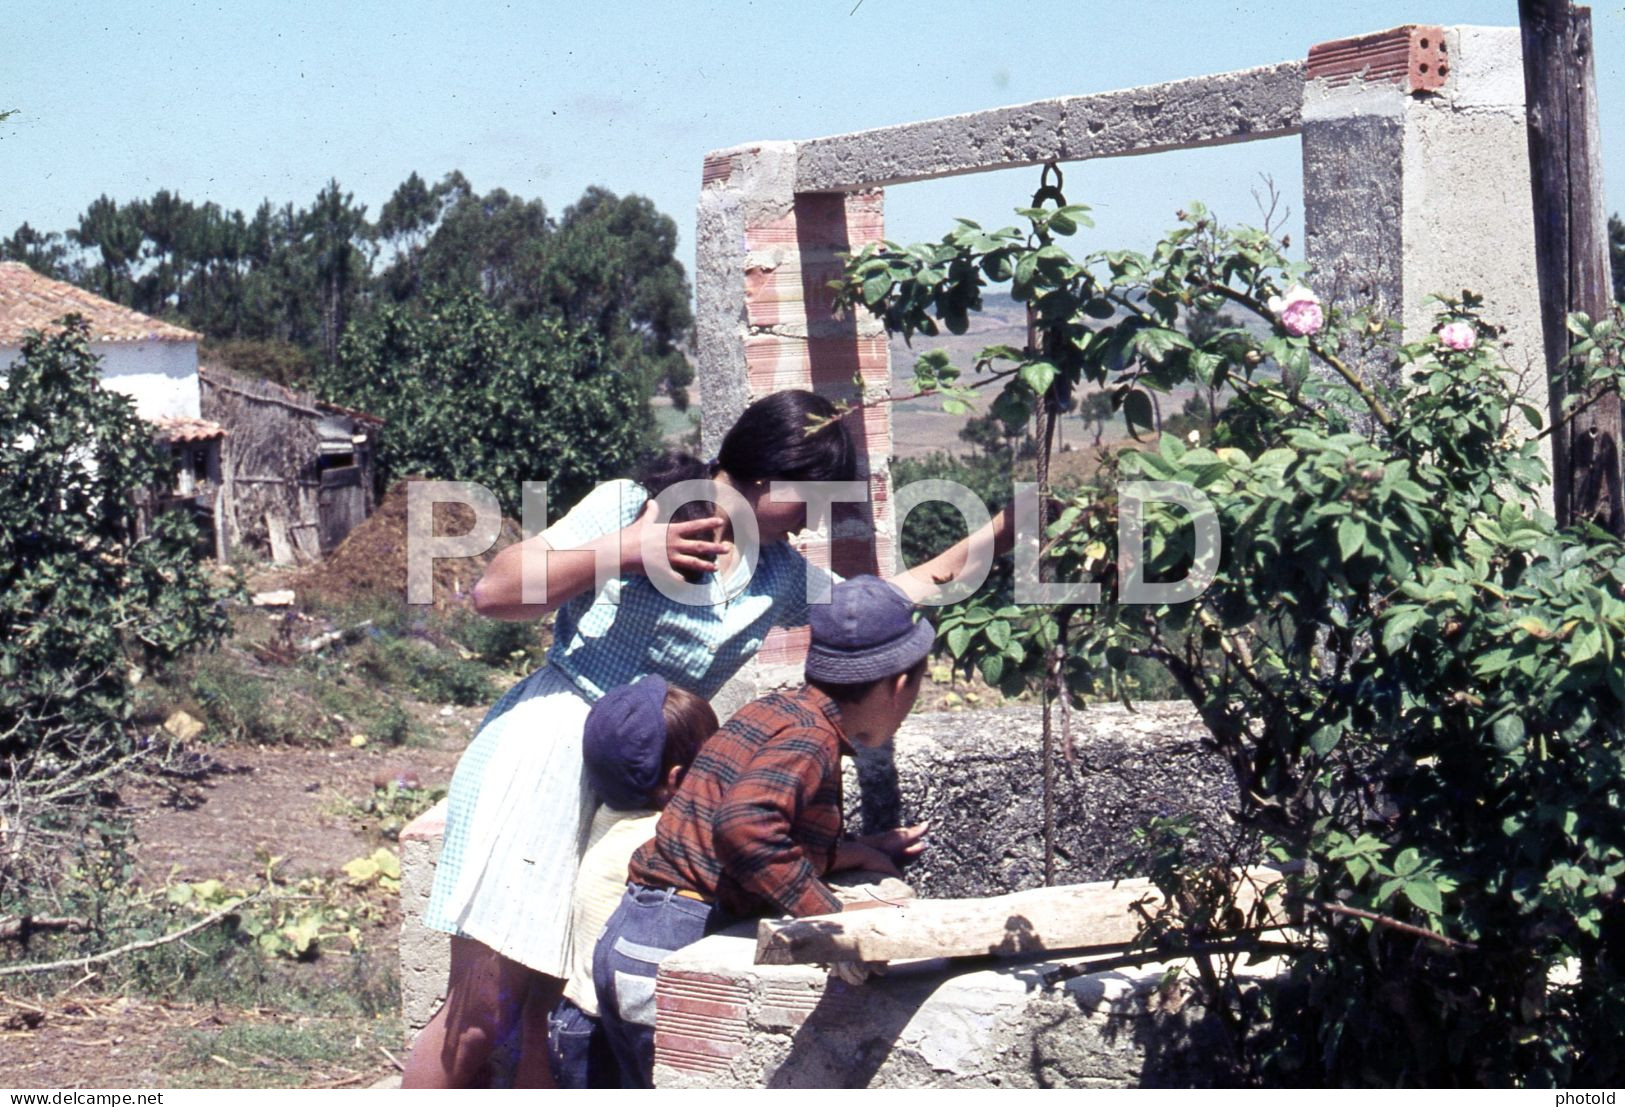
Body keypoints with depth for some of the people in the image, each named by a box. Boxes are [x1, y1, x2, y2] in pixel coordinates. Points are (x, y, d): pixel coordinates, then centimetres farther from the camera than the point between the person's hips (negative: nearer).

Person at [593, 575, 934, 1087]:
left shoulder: (779, 710, 15)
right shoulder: (809, 736, -13)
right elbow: (744, 825, -31)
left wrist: (855, 853, 24)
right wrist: (834, 916, -23)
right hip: (671, 949, -10)